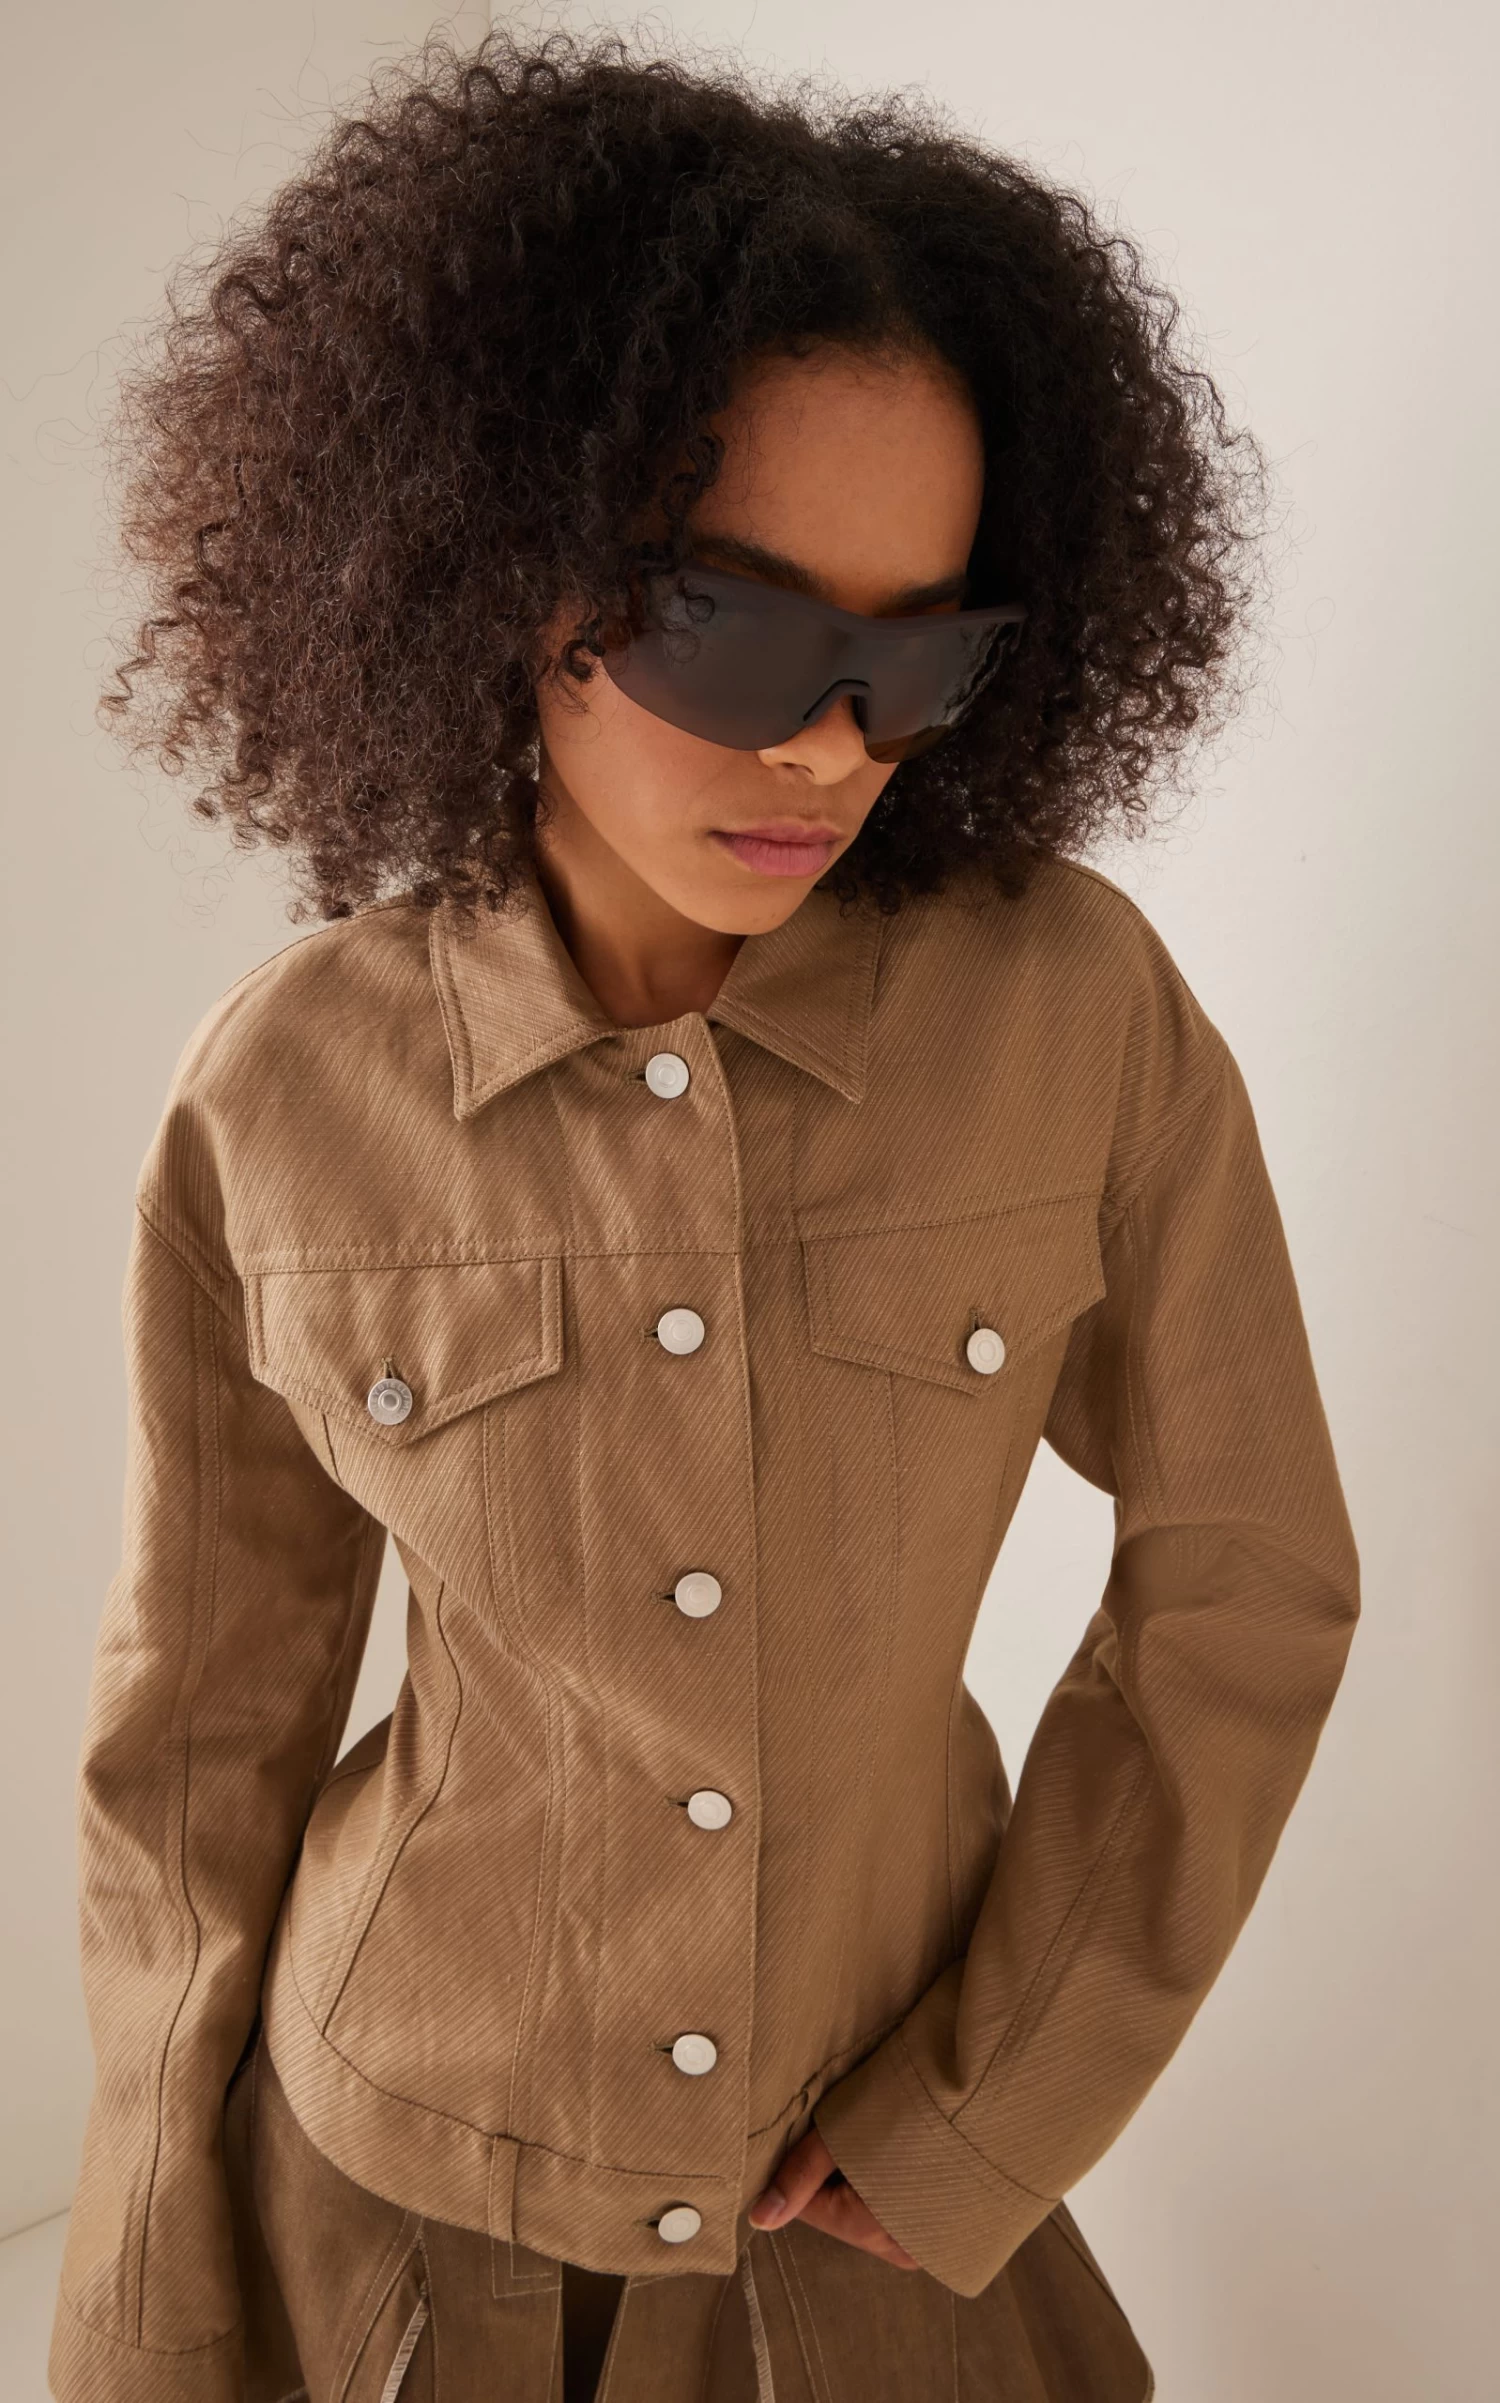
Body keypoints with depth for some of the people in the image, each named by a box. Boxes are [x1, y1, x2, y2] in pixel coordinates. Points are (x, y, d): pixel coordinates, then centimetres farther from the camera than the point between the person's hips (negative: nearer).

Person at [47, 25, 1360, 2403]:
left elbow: (1243, 1582, -7)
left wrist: (996, 2116, -6)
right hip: (395, 2185, 0)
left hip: (880, 2201, 1)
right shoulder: (287, 1093, -16)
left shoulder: (1082, 1015, -18)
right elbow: (206, 1714, -6)